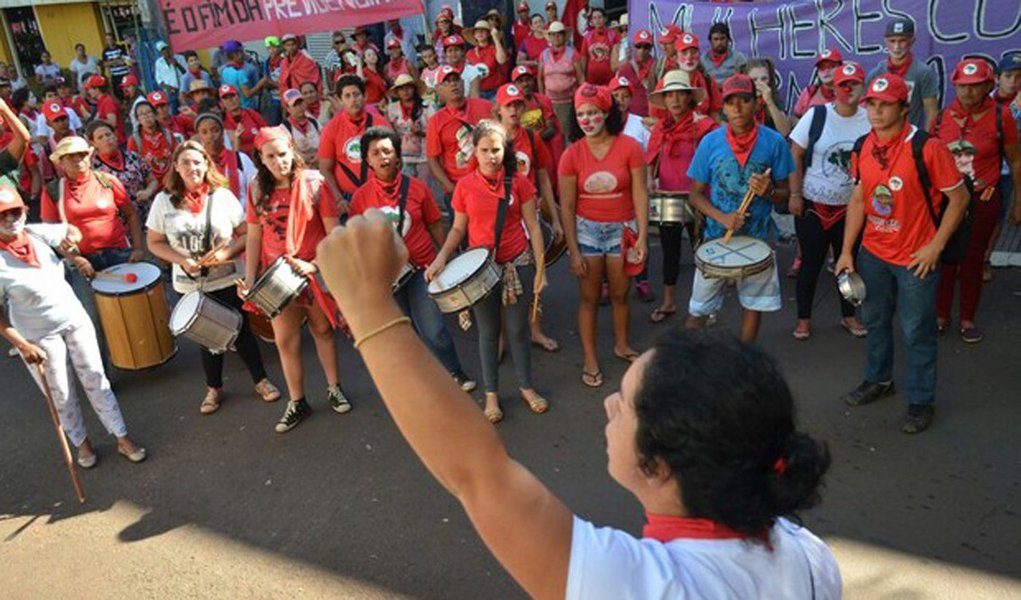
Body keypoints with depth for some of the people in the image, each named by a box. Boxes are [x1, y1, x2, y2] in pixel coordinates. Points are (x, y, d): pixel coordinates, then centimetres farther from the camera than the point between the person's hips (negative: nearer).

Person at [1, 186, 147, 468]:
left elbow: (69, 230, 15)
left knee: (96, 379, 10)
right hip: (39, 337, -3)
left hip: (75, 320, 3)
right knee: (61, 396, 12)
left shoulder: (37, 233, -8)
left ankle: (122, 438, 20)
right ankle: (82, 443, 35)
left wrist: (72, 236, -7)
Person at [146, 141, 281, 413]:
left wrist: (227, 253, -20)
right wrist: (182, 260, -15)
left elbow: (247, 233, -4)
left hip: (229, 280, -1)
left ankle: (261, 380, 28)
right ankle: (214, 388, 35)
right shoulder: (164, 200, -5)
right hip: (191, 285, 1)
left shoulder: (223, 195, -7)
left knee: (241, 332, 10)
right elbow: (154, 242, 1)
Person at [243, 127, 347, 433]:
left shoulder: (313, 183, -11)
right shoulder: (258, 190, -1)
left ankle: (334, 388, 33)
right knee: (285, 340, 6)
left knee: (322, 330, 15)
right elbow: (254, 237, 4)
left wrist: (315, 264, -22)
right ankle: (297, 402, 22)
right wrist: (249, 278, -2)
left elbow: (333, 232, -12)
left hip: (315, 272, -2)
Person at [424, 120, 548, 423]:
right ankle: (491, 394, 27)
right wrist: (441, 258, -12)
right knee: (488, 332, 12)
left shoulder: (519, 182, -5)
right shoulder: (465, 185, -3)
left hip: (518, 264, 0)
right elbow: (458, 229, 4)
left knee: (518, 329, 11)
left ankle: (526, 387, 31)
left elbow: (533, 227, -1)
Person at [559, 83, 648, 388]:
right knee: (589, 298, 7)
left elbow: (640, 194, -8)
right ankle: (590, 360, 21)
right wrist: (573, 250, -7)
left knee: (620, 294, 15)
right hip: (587, 230, 0)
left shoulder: (629, 147, -9)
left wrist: (642, 237, -12)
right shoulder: (572, 155, -7)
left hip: (622, 229, 0)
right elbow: (567, 206, -5)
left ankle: (622, 345, 39)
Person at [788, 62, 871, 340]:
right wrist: (795, 195, -10)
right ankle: (803, 318, 23)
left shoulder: (870, 121, -3)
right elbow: (794, 155, -6)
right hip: (813, 205, -2)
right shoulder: (816, 115, -9)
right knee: (811, 262, 7)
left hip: (850, 207, 2)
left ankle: (848, 315, 33)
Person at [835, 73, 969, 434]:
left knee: (917, 332, 6)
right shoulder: (862, 148, -1)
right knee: (874, 321, 20)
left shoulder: (927, 148, -19)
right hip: (872, 252, 6)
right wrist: (847, 251, 4)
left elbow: (959, 197, -12)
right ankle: (879, 380, 40)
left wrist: (935, 247, -14)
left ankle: (921, 401, 22)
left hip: (915, 258, -5)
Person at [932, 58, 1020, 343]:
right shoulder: (942, 117, -2)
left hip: (983, 200, -2)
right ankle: (941, 315, 25)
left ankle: (967, 318, 25)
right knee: (944, 258, 8)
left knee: (972, 261, 10)